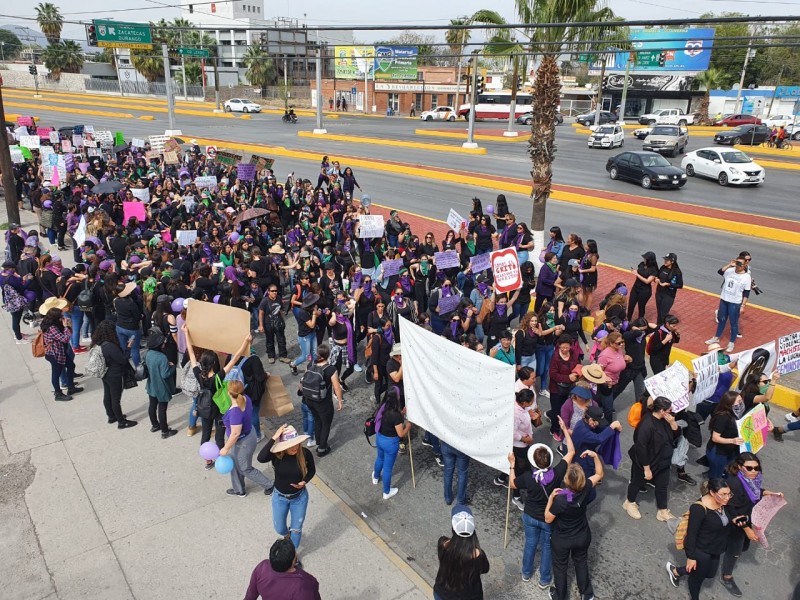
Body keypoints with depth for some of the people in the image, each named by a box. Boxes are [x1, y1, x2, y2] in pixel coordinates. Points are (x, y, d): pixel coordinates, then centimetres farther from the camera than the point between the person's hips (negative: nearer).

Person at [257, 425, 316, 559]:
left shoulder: (305, 453, -25)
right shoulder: (276, 454, -27)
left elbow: (312, 470, -5)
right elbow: (261, 458, -49)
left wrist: (304, 482, -23)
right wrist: (274, 438, -50)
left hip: (299, 497, 0)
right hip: (279, 497, 1)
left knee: (296, 529, 17)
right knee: (279, 529, 21)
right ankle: (287, 535, 59)